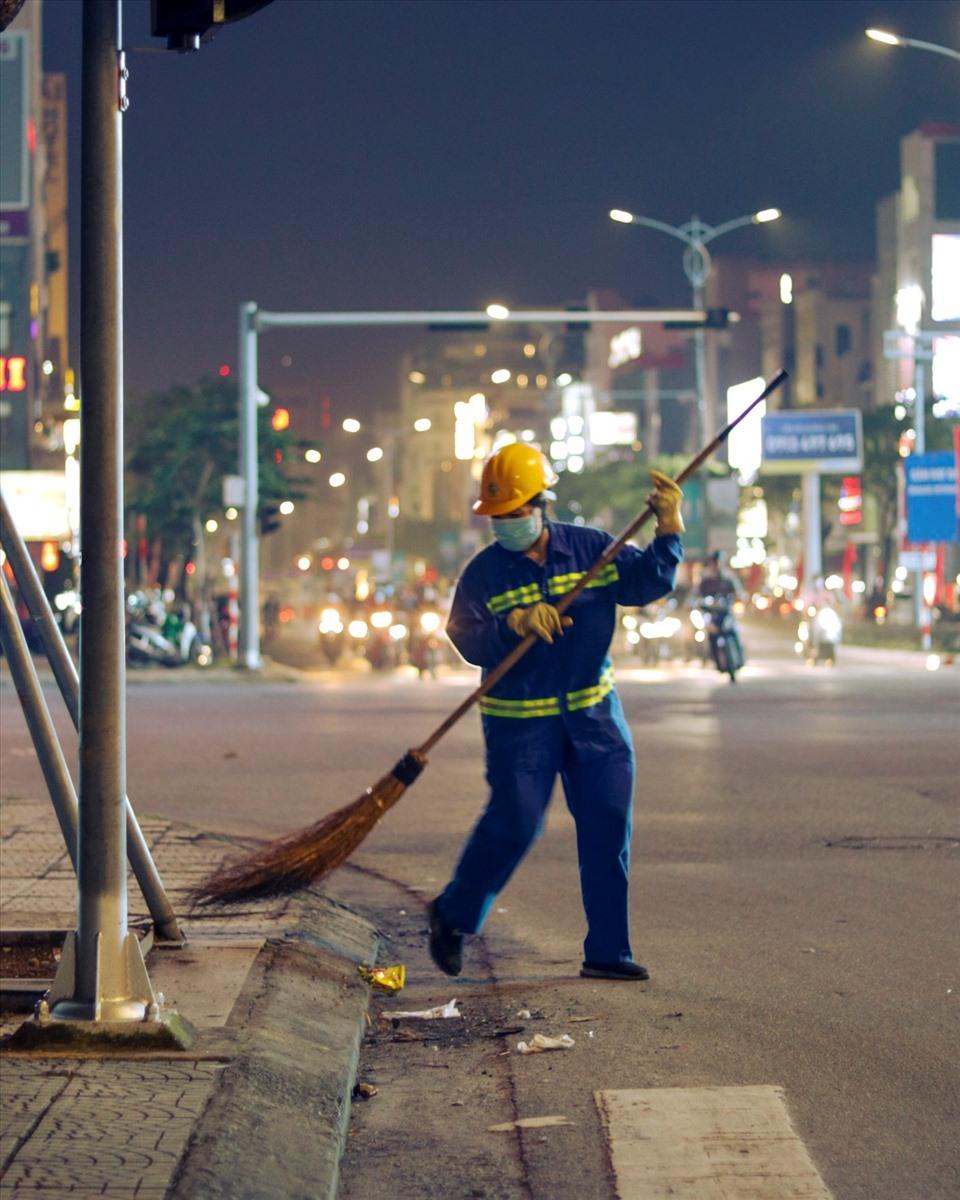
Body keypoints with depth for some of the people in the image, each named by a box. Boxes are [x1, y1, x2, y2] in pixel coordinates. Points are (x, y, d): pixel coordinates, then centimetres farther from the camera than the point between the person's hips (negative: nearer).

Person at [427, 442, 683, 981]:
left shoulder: (590, 548, 2)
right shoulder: (484, 572, -5)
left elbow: (647, 583, 2)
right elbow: (467, 640, -13)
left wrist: (669, 529, -11)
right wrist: (515, 623, -29)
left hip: (594, 714, 3)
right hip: (519, 719, -3)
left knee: (609, 826, 1)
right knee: (513, 824, -5)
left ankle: (607, 951, 9)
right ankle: (453, 916, 20)